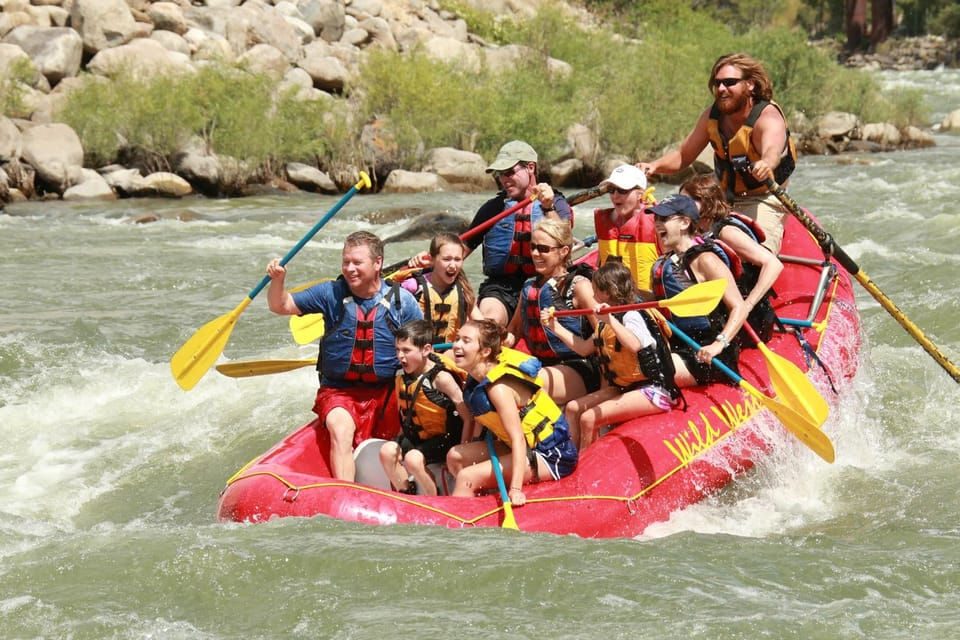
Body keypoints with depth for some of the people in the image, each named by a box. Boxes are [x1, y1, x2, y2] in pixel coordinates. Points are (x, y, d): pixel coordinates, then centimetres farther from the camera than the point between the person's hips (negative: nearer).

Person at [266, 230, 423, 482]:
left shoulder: (402, 301, 1)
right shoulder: (331, 294, 1)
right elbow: (281, 306, 5)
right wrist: (277, 280, -16)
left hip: (388, 392, 1)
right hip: (338, 391, -1)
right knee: (341, 431, -29)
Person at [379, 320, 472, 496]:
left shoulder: (441, 378, -20)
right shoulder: (401, 377, 0)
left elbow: (469, 418, -19)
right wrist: (401, 441, 11)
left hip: (443, 438, -7)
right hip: (416, 436, 7)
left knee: (413, 459, -29)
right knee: (387, 451, -15)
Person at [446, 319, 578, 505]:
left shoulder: (499, 388, -26)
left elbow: (518, 439, -31)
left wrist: (515, 489, -38)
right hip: (528, 447, 10)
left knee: (467, 477, -20)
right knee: (455, 457, 6)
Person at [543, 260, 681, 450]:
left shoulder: (631, 316, -15)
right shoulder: (605, 325, 15)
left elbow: (634, 346, -36)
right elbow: (584, 348, 26)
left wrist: (611, 321, -44)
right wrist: (556, 328, 25)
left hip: (651, 390, -11)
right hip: (622, 387, 11)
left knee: (589, 418, -22)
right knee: (572, 409, 4)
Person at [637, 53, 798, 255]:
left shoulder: (768, 117, -20)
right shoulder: (712, 116, 0)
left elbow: (772, 149, -44)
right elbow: (683, 156, 9)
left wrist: (766, 163, -69)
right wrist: (655, 166, -12)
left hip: (763, 201, -7)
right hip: (726, 200, 7)